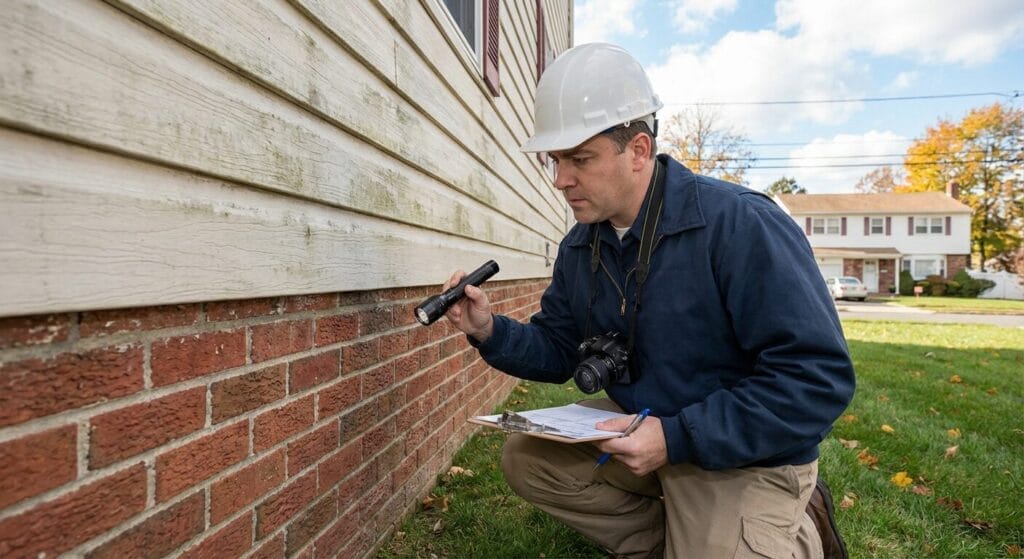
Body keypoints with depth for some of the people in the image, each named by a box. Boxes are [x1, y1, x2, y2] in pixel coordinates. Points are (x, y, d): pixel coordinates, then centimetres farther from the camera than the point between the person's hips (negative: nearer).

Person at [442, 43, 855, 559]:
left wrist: (676, 439, -28)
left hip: (746, 457, -5)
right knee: (526, 457, -3)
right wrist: (491, 333, -14)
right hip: (641, 428, 6)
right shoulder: (579, 246, -2)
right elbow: (559, 352, 7)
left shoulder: (740, 225, -24)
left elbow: (820, 378, -25)